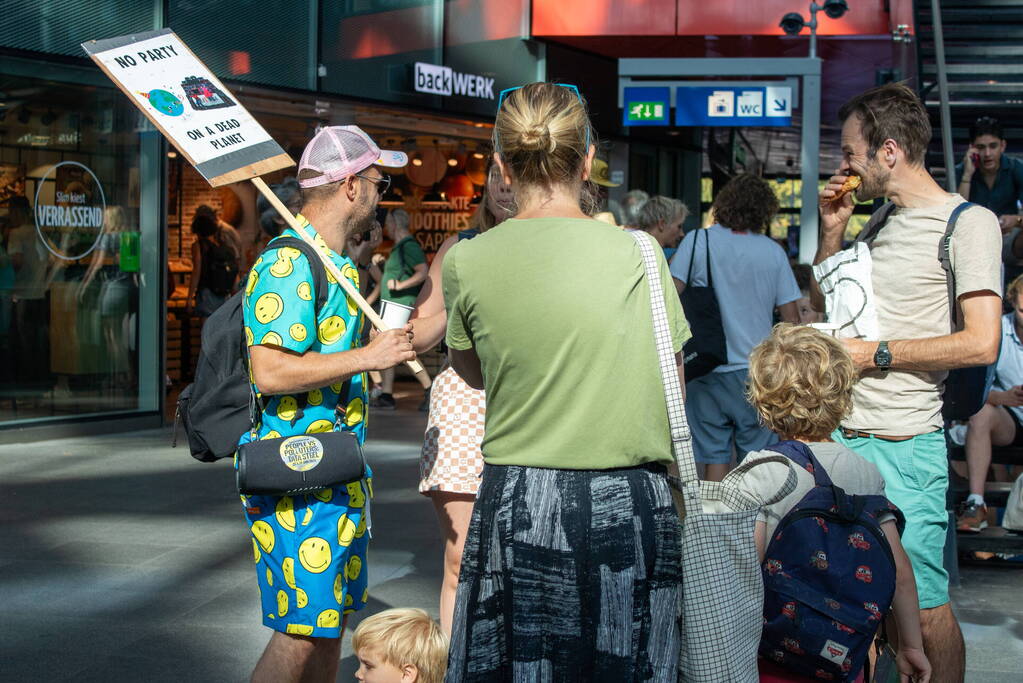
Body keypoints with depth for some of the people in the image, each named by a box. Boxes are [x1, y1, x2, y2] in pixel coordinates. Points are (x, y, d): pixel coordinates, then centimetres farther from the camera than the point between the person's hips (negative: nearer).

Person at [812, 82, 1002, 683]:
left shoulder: (967, 222, -8)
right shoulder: (880, 220, 15)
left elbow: (981, 344, -16)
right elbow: (824, 307, 25)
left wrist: (876, 353, -14)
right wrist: (832, 231, 11)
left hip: (903, 446, -7)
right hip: (838, 431, 7)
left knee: (925, 606, -2)